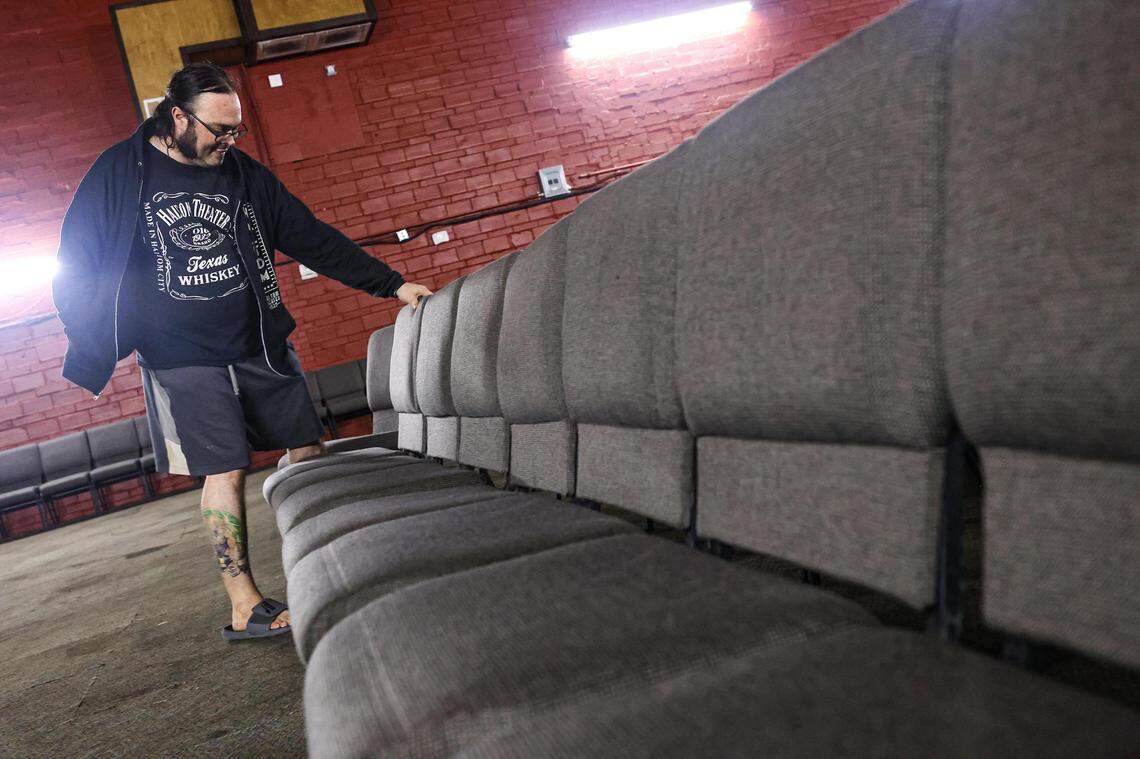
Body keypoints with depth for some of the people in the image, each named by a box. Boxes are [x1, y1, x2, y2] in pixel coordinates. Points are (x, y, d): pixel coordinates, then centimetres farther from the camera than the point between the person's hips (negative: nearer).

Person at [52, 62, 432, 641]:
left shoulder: (243, 172, 7)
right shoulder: (119, 173, -2)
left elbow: (312, 238, 9)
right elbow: (76, 268, 4)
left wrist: (393, 284, 5)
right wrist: (96, 354, -2)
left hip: (261, 344, 4)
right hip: (183, 359, -4)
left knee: (308, 450, 4)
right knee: (224, 471, -7)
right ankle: (245, 609, 2)